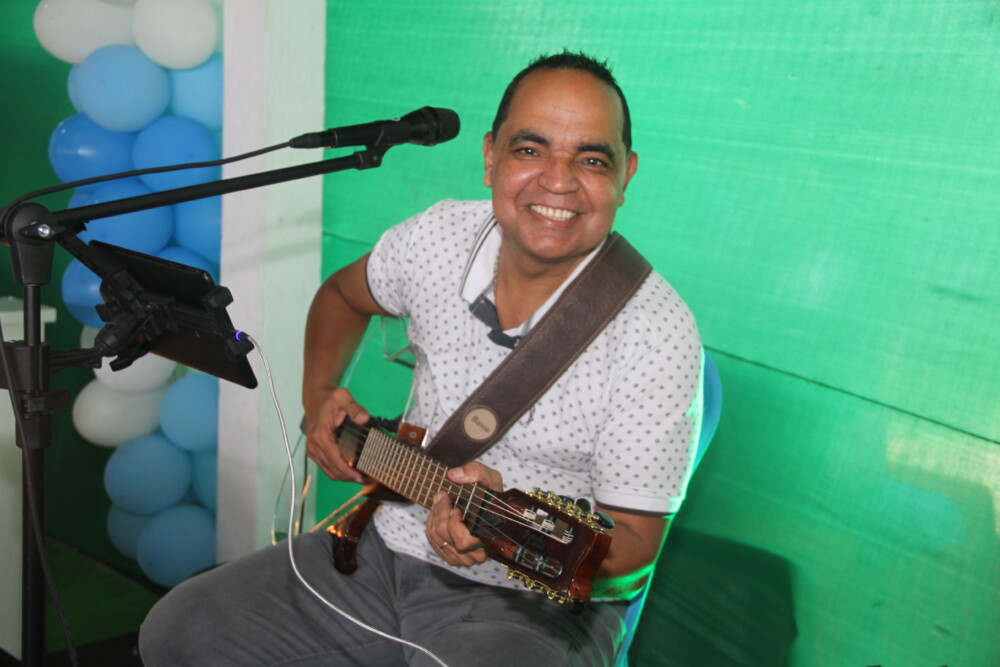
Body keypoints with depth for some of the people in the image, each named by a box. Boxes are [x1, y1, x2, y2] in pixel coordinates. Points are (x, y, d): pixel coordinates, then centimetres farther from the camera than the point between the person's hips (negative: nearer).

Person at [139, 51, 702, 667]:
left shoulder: (657, 333, -21)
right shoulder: (440, 236, -6)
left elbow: (632, 553, -17)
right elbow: (343, 295, 17)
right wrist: (318, 396, 2)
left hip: (534, 599, -4)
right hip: (391, 545, 5)